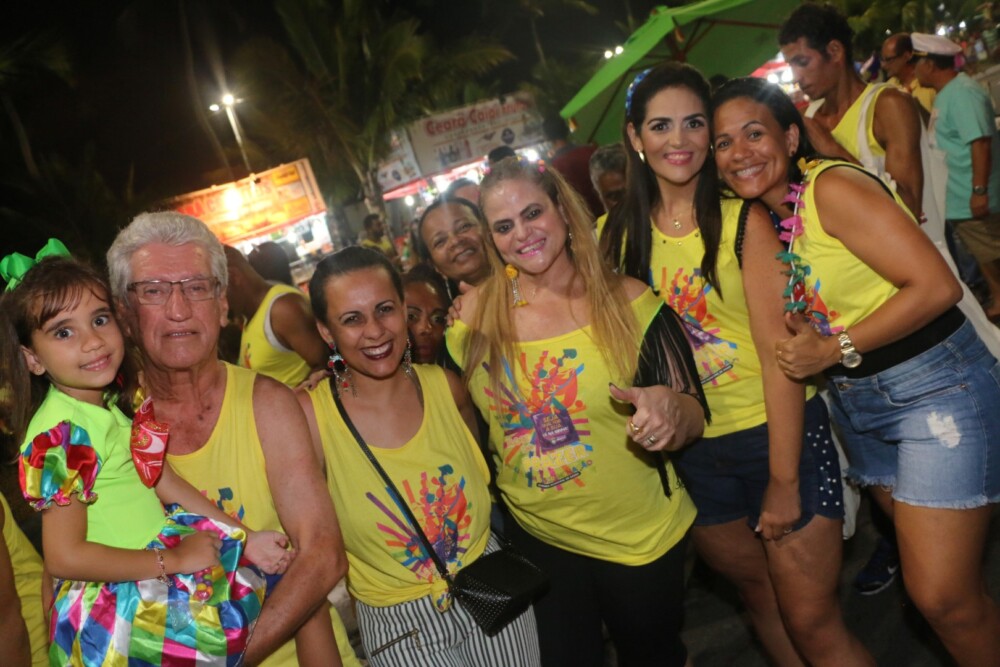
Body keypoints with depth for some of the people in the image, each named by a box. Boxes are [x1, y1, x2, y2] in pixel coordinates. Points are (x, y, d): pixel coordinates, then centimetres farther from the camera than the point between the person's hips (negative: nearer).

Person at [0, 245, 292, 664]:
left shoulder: (117, 402, 4)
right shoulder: (59, 433, -20)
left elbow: (165, 482, 6)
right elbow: (65, 558, -20)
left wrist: (246, 539, 2)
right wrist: (172, 561, -18)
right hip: (109, 605, -8)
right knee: (235, 615, -18)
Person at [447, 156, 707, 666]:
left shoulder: (628, 302, -14)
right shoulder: (474, 314, -9)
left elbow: (693, 416, -12)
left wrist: (668, 409, -32)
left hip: (640, 536, -1)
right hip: (535, 537, 2)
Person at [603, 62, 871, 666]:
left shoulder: (744, 219, -11)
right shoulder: (620, 235, 0)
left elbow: (780, 350, -16)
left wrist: (784, 479, -17)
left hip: (777, 434, -4)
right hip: (692, 451, 4)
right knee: (758, 594, 23)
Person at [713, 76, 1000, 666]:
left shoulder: (832, 186, -17)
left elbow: (937, 285, -23)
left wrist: (834, 349, -20)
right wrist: (802, 327, -8)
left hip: (936, 385, -8)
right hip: (858, 403, 8)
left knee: (942, 595, -6)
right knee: (944, 575, 20)